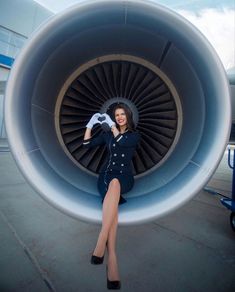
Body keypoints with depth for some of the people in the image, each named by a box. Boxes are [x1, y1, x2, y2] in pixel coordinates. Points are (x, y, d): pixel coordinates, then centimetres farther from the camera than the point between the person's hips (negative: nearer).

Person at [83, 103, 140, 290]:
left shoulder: (135, 135, 11)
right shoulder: (108, 134, 19)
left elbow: (122, 141, -10)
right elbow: (87, 144, 17)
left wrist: (111, 124, 0)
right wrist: (90, 124, 10)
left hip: (124, 176, -2)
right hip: (106, 173, 2)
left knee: (114, 183, -41)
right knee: (113, 202, -33)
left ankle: (100, 244, -45)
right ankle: (112, 257, -42)